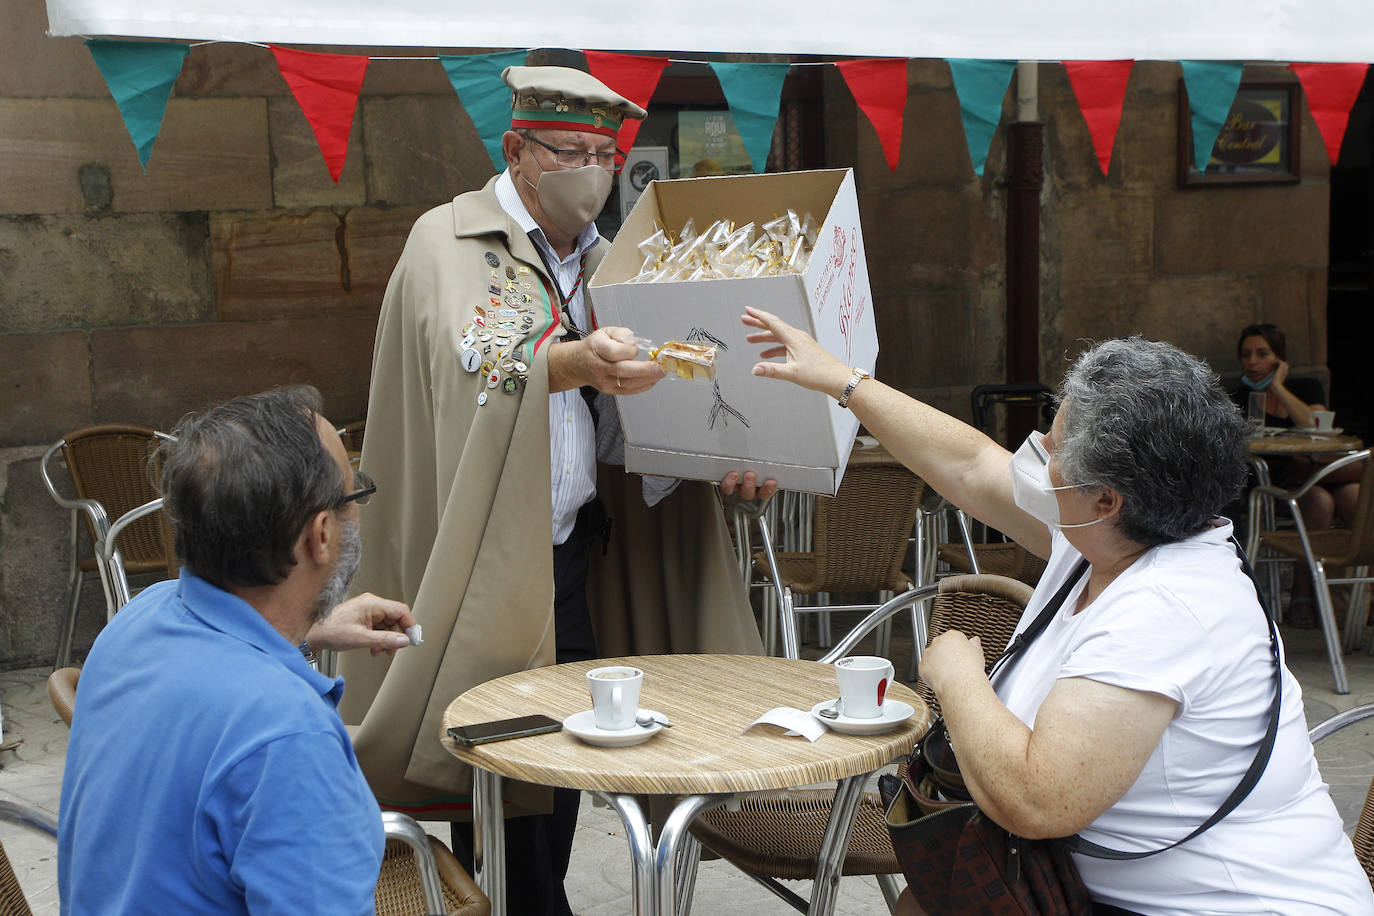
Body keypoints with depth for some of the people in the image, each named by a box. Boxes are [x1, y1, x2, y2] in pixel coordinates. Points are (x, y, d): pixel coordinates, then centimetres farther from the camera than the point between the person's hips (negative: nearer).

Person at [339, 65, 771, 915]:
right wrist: (571, 362, -42)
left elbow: (627, 420, 13)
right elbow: (469, 358, -24)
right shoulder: (449, 240, -4)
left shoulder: (600, 261, 16)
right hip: (487, 555, -6)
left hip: (575, 551, 6)